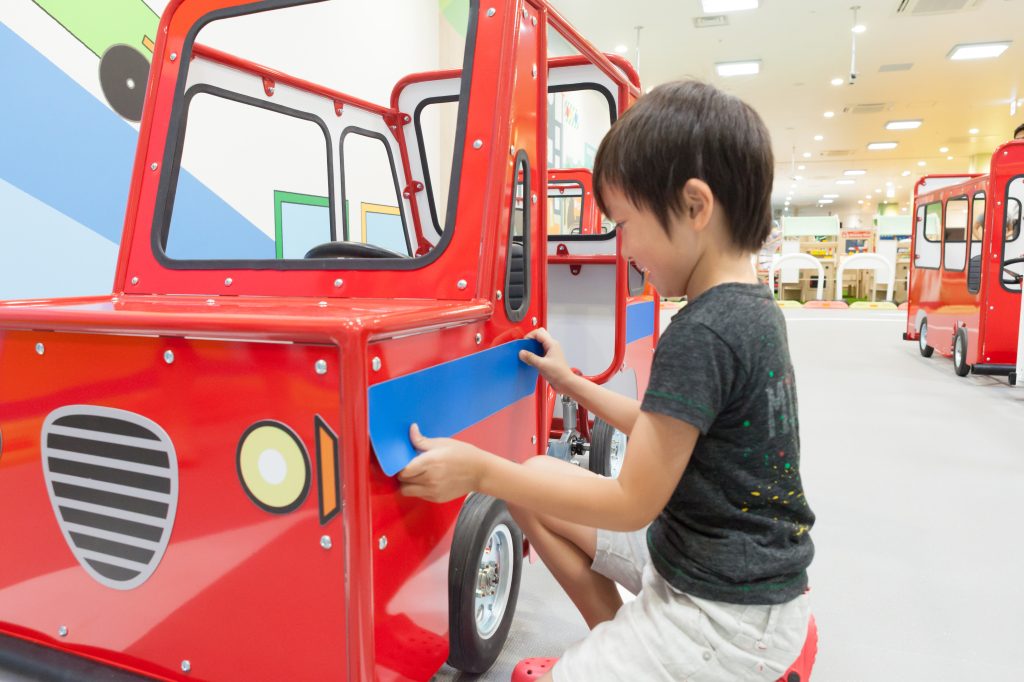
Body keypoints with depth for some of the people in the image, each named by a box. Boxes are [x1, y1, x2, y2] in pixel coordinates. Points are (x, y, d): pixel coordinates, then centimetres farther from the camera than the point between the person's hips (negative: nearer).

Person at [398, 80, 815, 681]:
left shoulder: (700, 334, -27)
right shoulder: (755, 307, 2)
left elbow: (633, 502, -22)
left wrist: (480, 470, -18)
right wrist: (572, 383, 17)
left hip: (727, 613, -9)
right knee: (537, 480, 11)